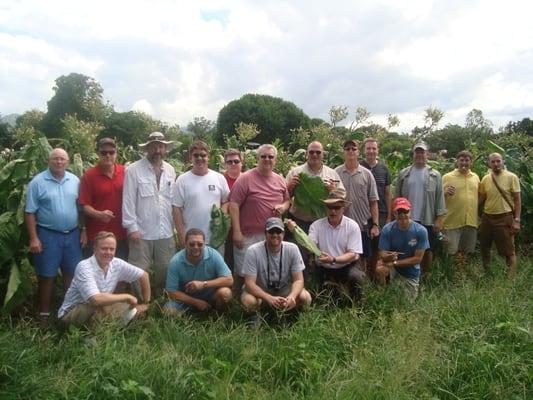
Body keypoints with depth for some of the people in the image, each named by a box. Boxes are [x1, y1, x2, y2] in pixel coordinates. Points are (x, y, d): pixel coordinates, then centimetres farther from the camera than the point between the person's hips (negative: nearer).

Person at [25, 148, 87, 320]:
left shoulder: (75, 181, 4)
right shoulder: (38, 182, -7)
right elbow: (30, 212, -7)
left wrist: (84, 230, 6)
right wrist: (33, 238, -11)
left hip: (72, 234, 4)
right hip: (48, 235, -3)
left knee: (71, 273, 12)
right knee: (47, 275, 5)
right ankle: (44, 313, 18)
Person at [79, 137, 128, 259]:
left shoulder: (125, 172, 3)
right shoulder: (89, 176, -6)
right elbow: (84, 205, -6)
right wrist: (99, 214, -25)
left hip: (121, 235, 3)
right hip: (96, 236, -3)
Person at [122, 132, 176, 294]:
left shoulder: (170, 170, 8)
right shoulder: (133, 170, -7)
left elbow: (173, 200, 10)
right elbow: (128, 201, -8)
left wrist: (175, 226, 8)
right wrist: (131, 228, -11)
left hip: (166, 232, 4)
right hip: (142, 232, -4)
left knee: (166, 269, 13)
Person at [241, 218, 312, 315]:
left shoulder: (292, 249, -15)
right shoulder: (253, 251, -22)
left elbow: (298, 280, -14)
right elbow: (249, 283, -25)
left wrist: (292, 296, -37)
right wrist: (270, 298, -41)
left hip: (284, 291, 3)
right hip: (260, 292, -2)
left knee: (305, 298, -23)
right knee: (248, 301, -34)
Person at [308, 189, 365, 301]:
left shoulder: (352, 226, -9)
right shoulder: (316, 225, -6)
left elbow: (353, 255, -14)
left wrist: (333, 260, -31)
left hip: (348, 266, -1)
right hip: (324, 270, 1)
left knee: (355, 276, -30)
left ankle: (355, 303, 2)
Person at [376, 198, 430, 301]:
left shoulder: (421, 231, -19)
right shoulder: (387, 229, -18)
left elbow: (418, 258, -16)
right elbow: (382, 255, -18)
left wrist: (395, 262, -20)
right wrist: (389, 257, -41)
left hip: (411, 273, 1)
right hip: (392, 267, -1)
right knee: (380, 269, -34)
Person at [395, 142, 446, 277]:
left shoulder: (435, 175, 2)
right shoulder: (403, 174, 4)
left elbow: (440, 199, 0)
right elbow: (397, 197, 5)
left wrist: (439, 219, -6)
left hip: (428, 220, 0)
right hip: (407, 220, 1)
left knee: (427, 250, 10)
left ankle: (425, 276, 26)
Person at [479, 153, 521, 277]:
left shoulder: (511, 177, -8)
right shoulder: (485, 179, 3)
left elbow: (517, 200, -7)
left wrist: (516, 220, -12)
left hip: (505, 218, -5)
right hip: (487, 217, 5)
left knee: (508, 251, 2)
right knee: (484, 247, 17)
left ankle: (512, 277, 13)